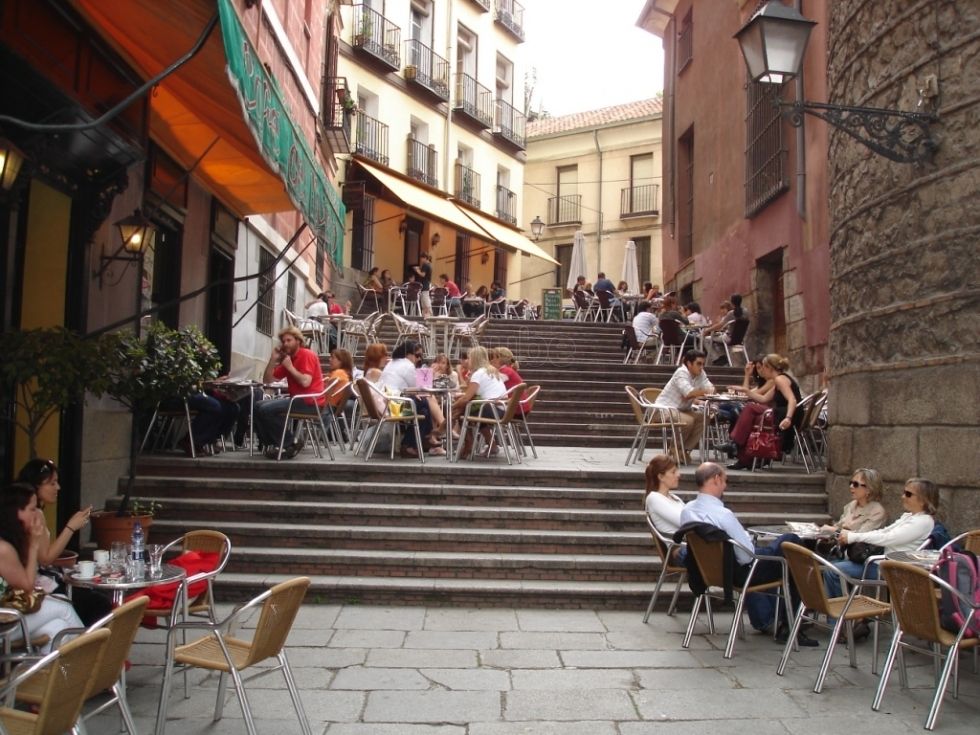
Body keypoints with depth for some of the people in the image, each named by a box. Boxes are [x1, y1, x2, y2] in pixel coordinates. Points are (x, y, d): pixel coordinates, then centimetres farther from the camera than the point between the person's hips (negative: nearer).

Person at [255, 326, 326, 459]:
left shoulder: (307, 355, -9)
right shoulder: (286, 358, 16)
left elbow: (305, 382, -24)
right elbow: (267, 380, 15)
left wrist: (290, 367, -13)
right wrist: (273, 359, 4)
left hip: (310, 401, -9)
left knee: (266, 410, -20)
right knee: (258, 406, 7)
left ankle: (291, 442, -9)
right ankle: (272, 444, 1)